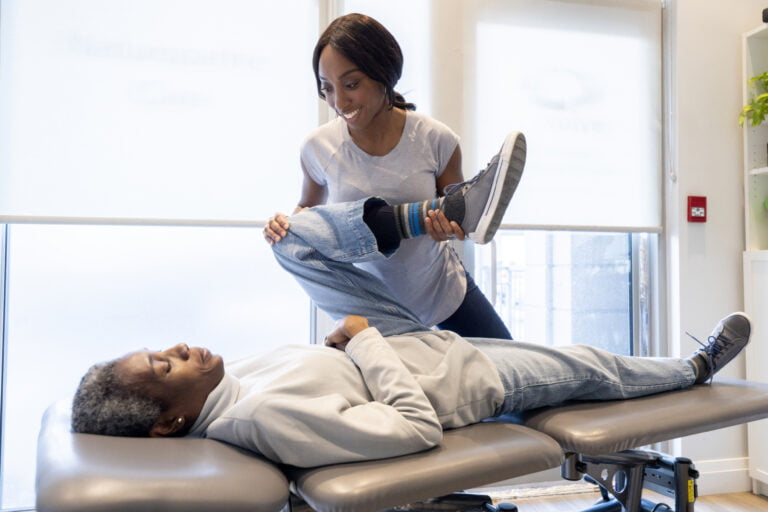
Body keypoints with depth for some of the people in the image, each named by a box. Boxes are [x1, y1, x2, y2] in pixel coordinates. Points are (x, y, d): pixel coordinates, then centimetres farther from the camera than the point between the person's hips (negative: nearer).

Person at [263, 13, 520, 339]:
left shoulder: (437, 140, -19)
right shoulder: (318, 148, -16)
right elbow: (310, 207, 5)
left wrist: (451, 228, -28)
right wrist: (285, 228, -17)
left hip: (446, 290, 1)